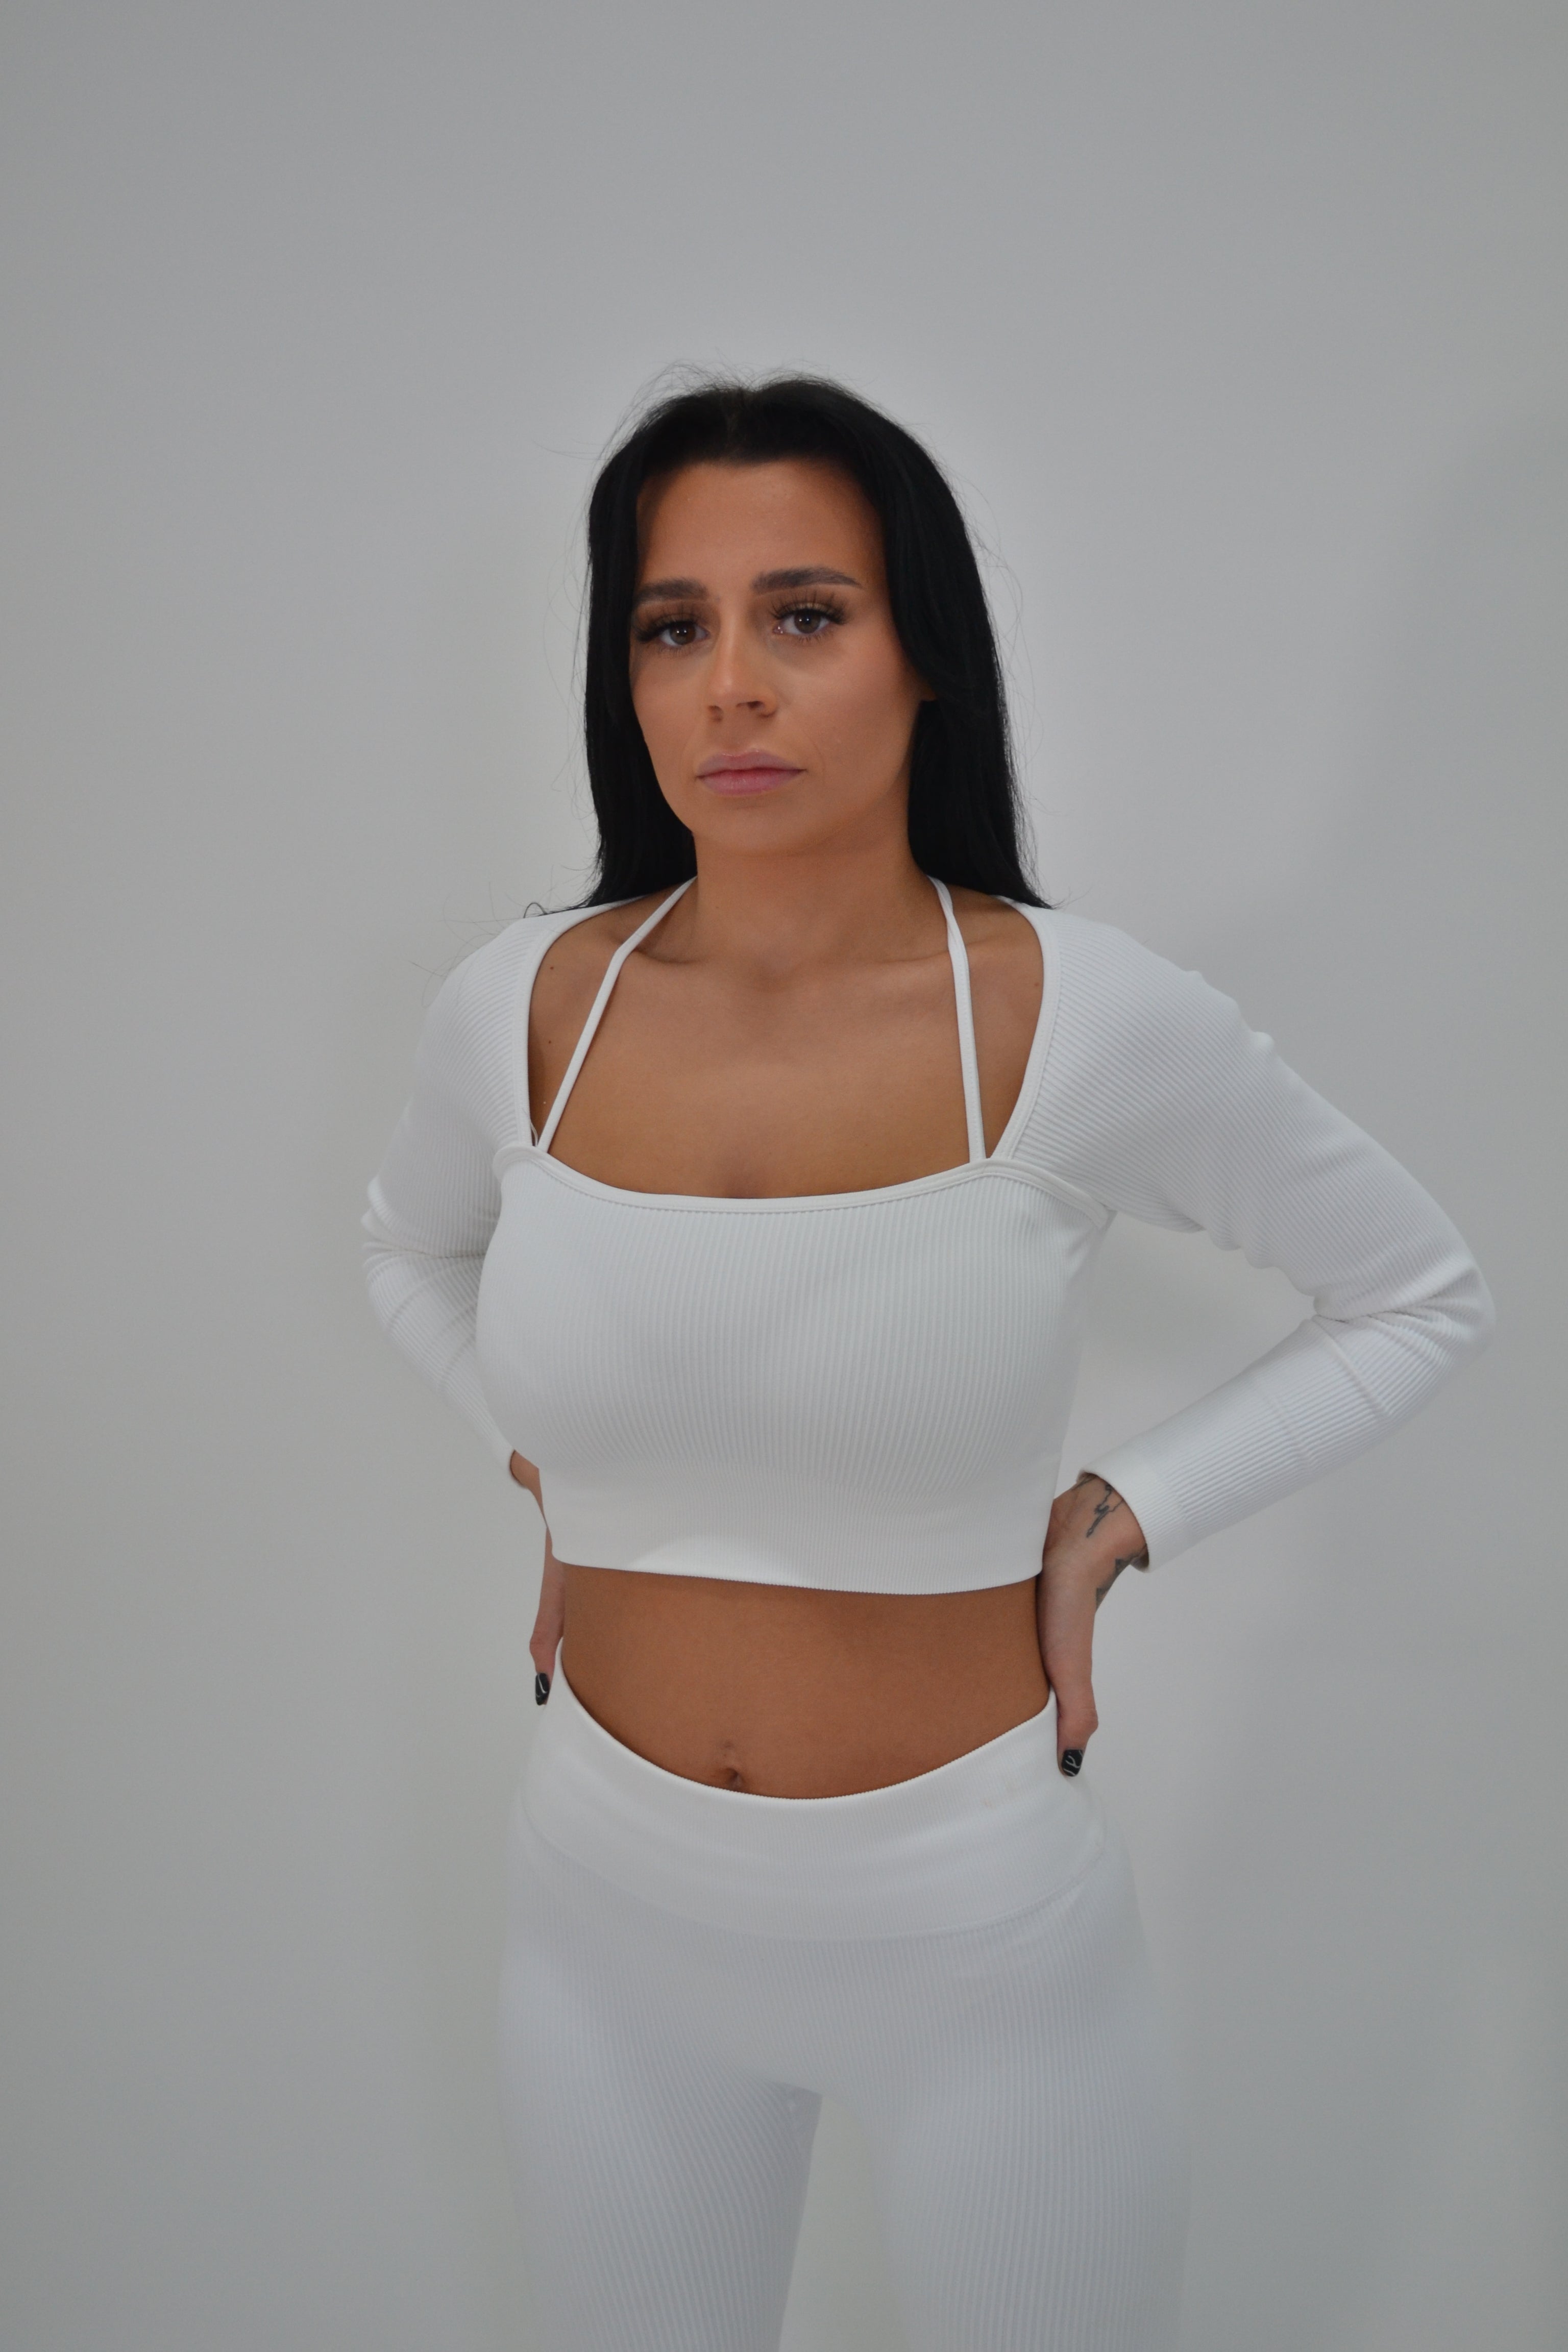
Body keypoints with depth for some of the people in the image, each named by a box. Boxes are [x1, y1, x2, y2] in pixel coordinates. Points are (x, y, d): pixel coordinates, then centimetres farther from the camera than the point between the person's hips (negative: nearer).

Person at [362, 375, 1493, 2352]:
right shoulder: (524, 1007, -9)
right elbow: (414, 1252, 15)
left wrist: (1114, 1521, -8)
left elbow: (1418, 1297, -1)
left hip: (982, 1923, -2)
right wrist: (553, 1474, 3)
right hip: (612, 1912, 3)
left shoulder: (1095, 1024, -17)